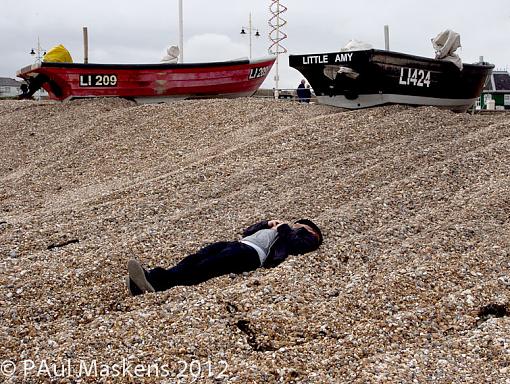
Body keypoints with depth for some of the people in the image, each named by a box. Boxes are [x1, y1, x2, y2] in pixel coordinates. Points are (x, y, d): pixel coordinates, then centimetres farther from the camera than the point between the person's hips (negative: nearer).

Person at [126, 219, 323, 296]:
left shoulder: (304, 238, 22)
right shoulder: (281, 228, 45)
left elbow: (295, 244, -4)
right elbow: (247, 231, 40)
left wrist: (283, 228, 9)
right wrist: (267, 223, 27)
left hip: (253, 252, -8)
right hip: (239, 244, 8)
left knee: (207, 266, -32)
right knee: (196, 258, -21)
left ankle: (158, 282, -53)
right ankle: (152, 278, -43)